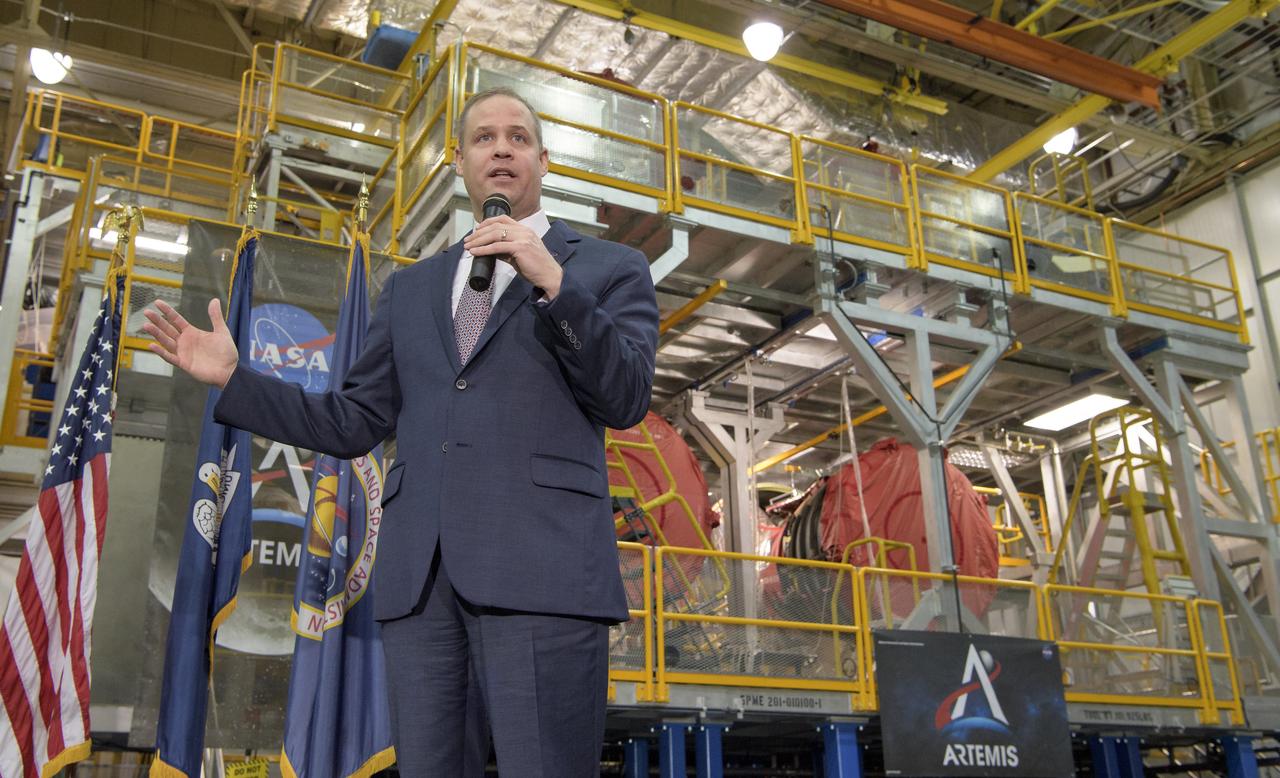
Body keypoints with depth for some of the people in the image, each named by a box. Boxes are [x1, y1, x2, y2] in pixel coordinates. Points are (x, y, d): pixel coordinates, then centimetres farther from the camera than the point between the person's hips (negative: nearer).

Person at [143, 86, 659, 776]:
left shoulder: (609, 269, 13)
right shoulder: (410, 289, 24)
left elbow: (627, 402, -1)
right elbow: (353, 423, 21)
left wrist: (553, 282, -11)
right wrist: (232, 377, 13)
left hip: (540, 569, -3)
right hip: (418, 573, 4)